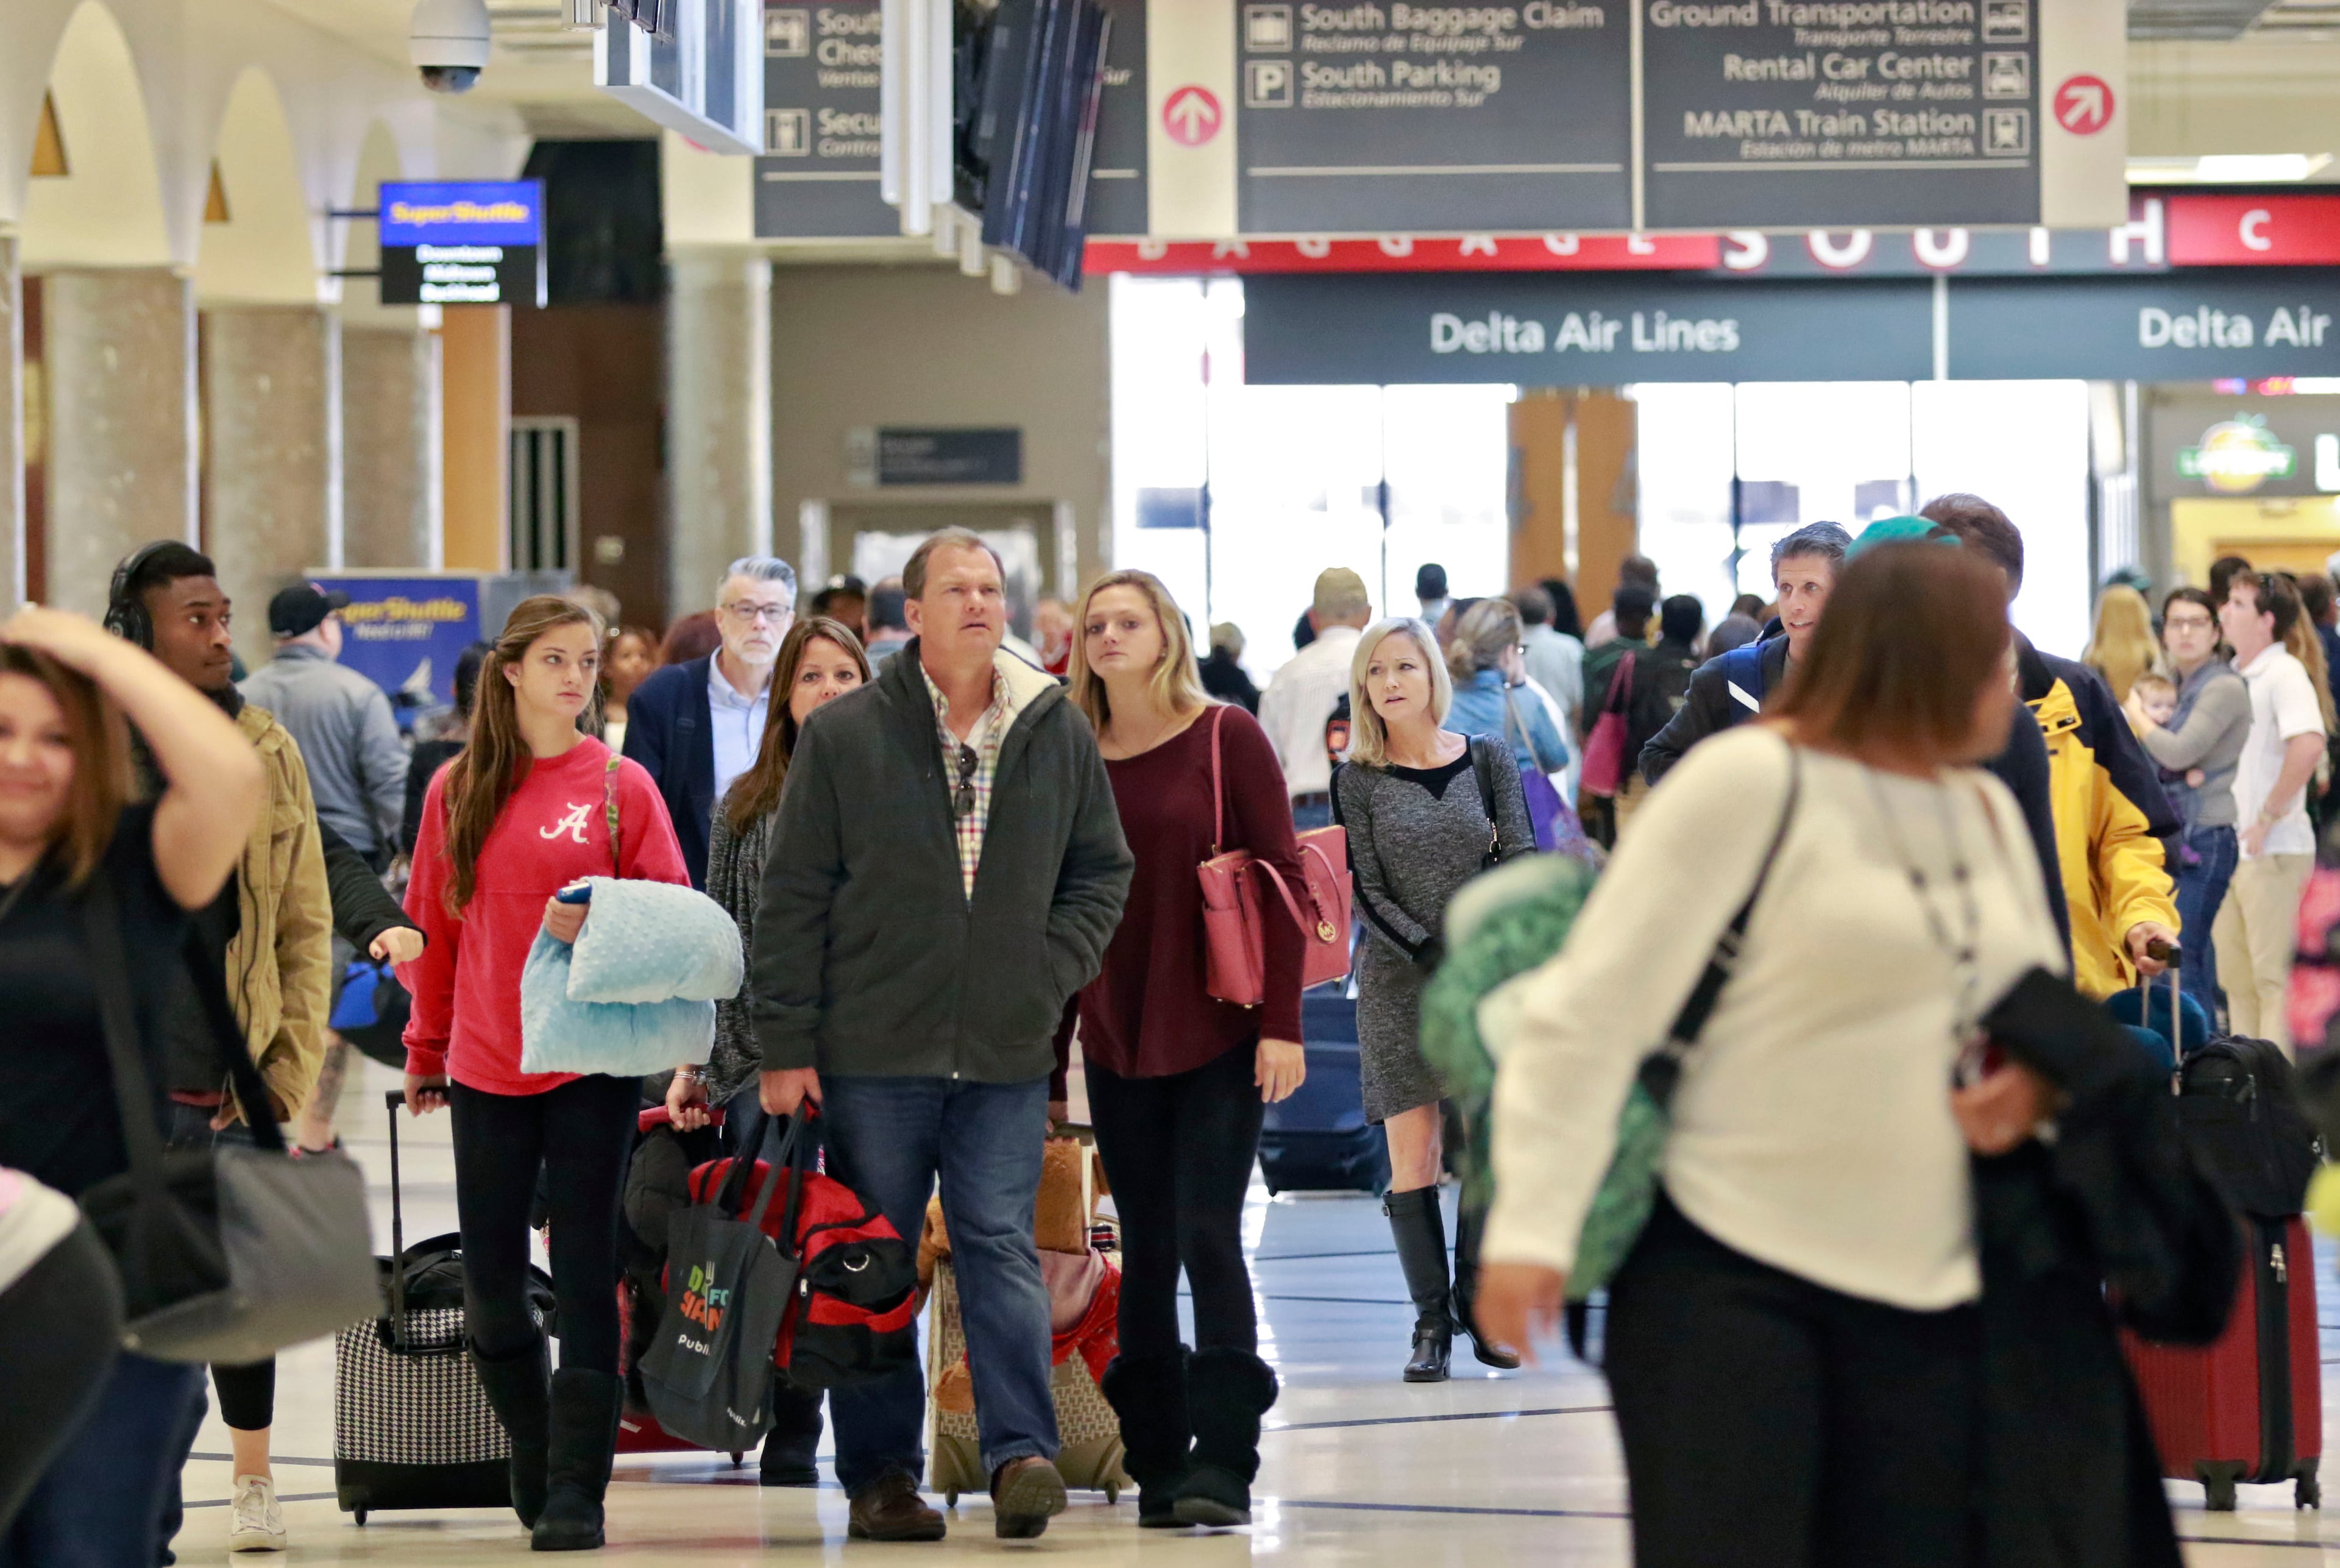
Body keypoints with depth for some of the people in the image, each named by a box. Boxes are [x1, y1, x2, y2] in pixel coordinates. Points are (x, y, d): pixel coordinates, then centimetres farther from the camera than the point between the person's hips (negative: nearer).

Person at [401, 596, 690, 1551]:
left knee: (585, 1276, -5)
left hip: (594, 1067, -2)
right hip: (486, 1069, 2)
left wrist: (598, 926, -18)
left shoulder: (621, 785, 1)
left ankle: (576, 1491, -3)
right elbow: (434, 925, 13)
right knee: (490, 1288, 5)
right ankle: (534, 1457, 26)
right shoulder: (459, 790, 7)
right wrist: (426, 1050, 15)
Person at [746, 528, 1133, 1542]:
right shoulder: (844, 736, -1)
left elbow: (1103, 870, 16)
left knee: (1002, 1248, -5)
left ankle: (1021, 1454, -9)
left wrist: (1054, 970, 0)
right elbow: (793, 897, -1)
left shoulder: (1059, 734, 6)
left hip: (1008, 1051, 1)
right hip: (873, 1049, -1)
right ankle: (879, 1476, 10)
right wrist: (786, 1044, -4)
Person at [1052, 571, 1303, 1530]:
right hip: (1116, 1043, 4)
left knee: (1208, 1235, -11)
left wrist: (1281, 1021, -12)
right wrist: (1046, 1053, 9)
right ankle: (1157, 1461, 11)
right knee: (1146, 1250, 6)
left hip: (1219, 1036, -4)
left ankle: (1223, 1460, -9)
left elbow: (1283, 877, -5)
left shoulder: (1226, 739, -3)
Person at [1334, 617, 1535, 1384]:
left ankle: (1479, 1306, 10)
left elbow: (1522, 863, 2)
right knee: (1411, 1156, -5)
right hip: (1399, 979, -1)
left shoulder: (1488, 762, 6)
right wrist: (1437, 957, -13)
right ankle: (1431, 1320, 1)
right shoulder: (1359, 781, 2)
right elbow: (1368, 891, -3)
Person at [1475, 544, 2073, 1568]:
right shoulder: (1750, 782, -10)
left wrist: (2037, 1083, 0)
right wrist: (1532, 1229, -20)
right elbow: (1589, 1013, -13)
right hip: (1727, 1275, -7)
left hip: (1928, 1293, 7)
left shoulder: (1988, 810, 14)